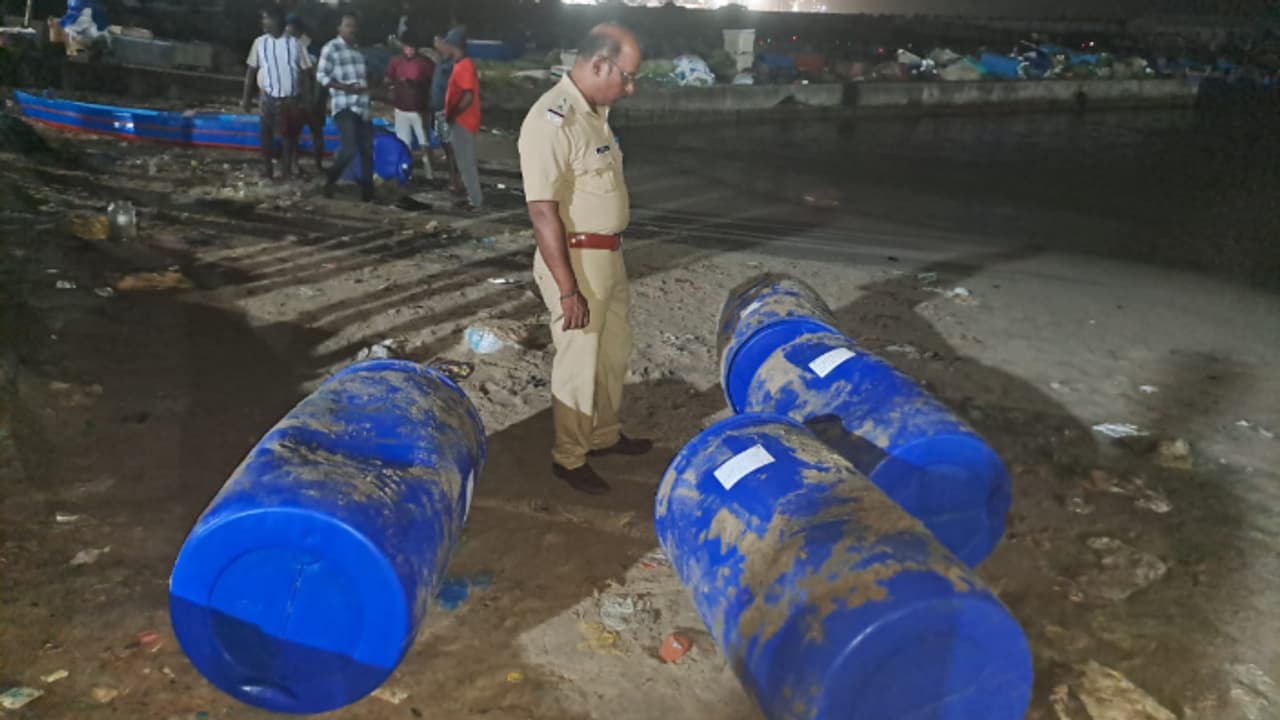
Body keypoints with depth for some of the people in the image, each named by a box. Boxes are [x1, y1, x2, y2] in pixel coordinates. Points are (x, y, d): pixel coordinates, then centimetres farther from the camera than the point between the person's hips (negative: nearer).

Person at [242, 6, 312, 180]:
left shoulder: (294, 43, -1)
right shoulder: (260, 42, 3)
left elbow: (305, 71, 1)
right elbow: (251, 70, 5)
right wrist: (246, 97, 2)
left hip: (291, 98, -1)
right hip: (268, 97, 1)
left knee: (290, 133, 6)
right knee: (266, 133, 3)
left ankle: (287, 167, 19)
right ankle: (266, 168, 13)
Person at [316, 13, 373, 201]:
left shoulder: (358, 50, 17)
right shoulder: (331, 48, -4)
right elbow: (321, 76, -10)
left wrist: (366, 85, 6)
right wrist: (346, 87, -19)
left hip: (362, 106, 7)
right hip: (344, 107, -7)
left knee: (367, 150, 4)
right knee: (349, 148, -16)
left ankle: (367, 189, 11)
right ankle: (330, 181, 5)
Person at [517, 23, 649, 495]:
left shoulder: (595, 112, 7)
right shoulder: (552, 120, -22)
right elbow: (542, 211, -25)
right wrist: (567, 288, -24)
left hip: (609, 255, 9)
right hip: (576, 259, -9)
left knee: (614, 352, 22)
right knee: (579, 363, 5)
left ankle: (604, 434, 41)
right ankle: (568, 458, 23)